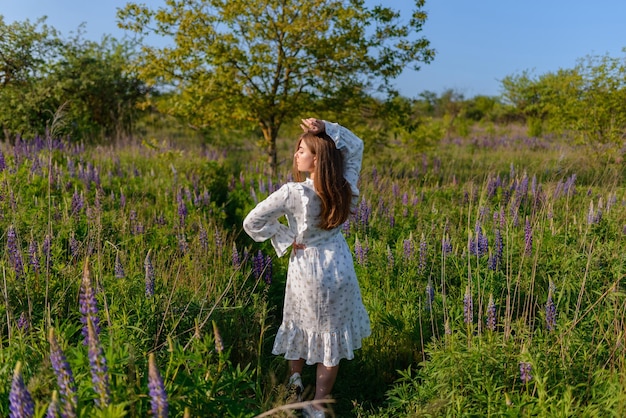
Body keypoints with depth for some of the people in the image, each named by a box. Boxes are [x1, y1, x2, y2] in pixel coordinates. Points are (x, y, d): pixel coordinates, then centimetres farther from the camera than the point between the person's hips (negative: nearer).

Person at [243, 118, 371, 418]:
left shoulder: (292, 192, -22)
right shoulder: (346, 187, -11)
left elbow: (252, 223, -15)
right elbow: (355, 145, 5)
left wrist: (286, 239, -5)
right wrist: (327, 129, -11)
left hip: (307, 270, -3)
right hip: (340, 269, 3)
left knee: (300, 326, 28)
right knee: (332, 336, 15)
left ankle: (294, 376, 26)